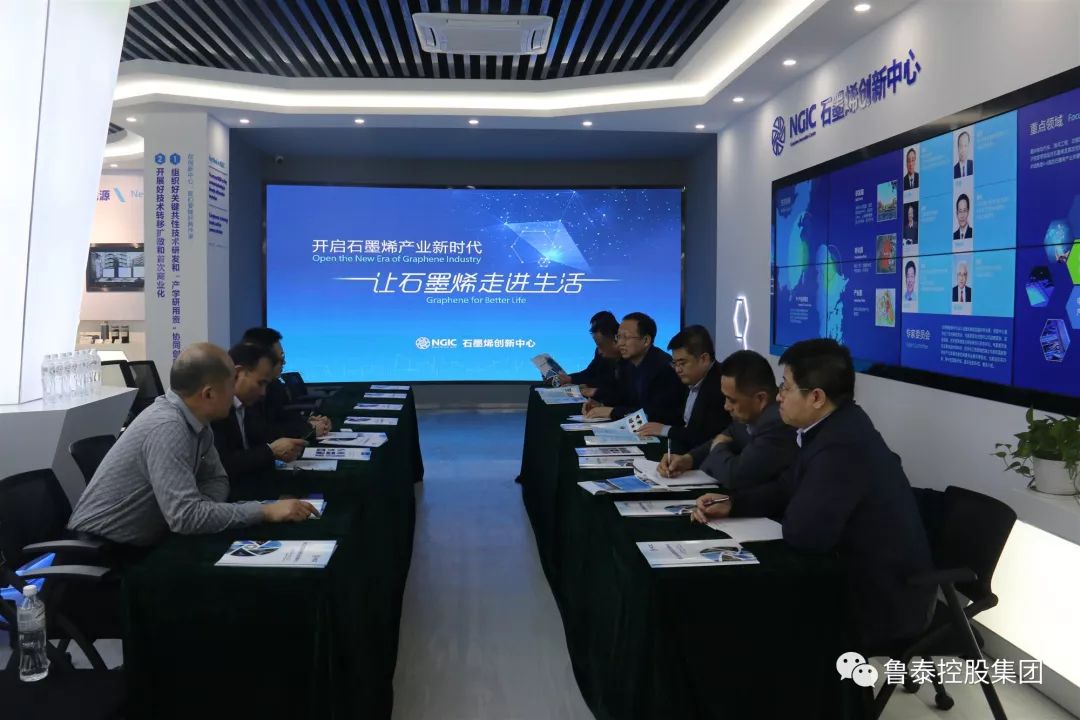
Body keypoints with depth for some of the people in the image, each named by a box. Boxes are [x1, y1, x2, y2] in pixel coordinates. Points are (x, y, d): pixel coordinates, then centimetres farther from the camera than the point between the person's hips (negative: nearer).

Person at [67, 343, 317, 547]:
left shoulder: (195, 420, -1)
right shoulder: (167, 427, -26)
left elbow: (216, 479, 9)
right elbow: (185, 517, -32)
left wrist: (202, 509, -13)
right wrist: (265, 511, -28)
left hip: (138, 545, 7)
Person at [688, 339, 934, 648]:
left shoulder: (843, 445, -30)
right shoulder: (836, 426, 2)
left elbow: (803, 532, -32)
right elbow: (787, 490, 12)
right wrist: (732, 504, -2)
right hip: (866, 577, 8)